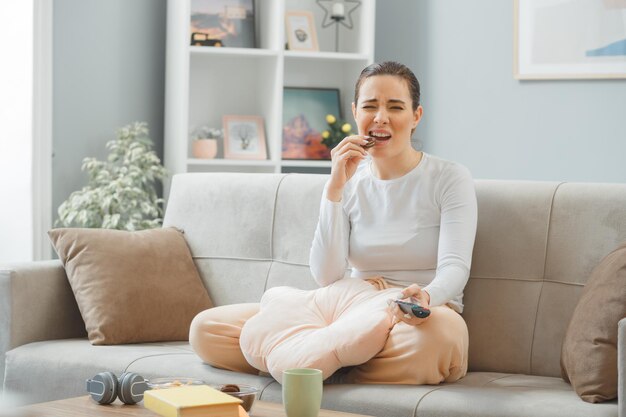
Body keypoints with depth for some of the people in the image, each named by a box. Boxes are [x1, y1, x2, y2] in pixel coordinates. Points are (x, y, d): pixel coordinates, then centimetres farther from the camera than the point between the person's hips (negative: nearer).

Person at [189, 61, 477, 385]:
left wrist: (426, 297, -38)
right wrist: (335, 186, -11)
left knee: (443, 329, -44)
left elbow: (454, 267, -14)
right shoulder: (350, 182, 8)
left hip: (417, 322, -3)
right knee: (205, 327, -12)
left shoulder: (450, 179, -1)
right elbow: (326, 276, -4)